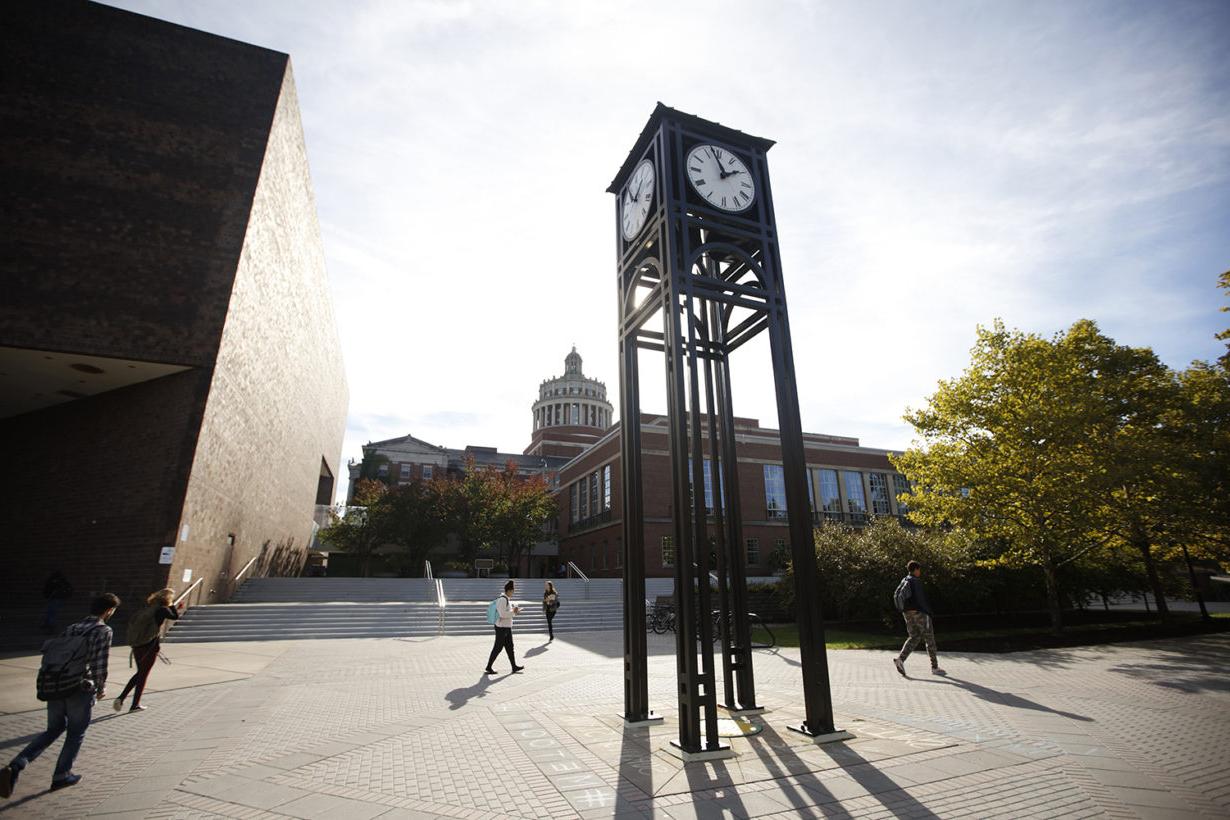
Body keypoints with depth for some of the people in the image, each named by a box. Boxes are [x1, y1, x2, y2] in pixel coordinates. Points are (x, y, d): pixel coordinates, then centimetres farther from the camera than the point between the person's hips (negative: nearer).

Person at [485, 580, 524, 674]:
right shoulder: (502, 599, -20)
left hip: (507, 627, 10)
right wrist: (513, 612, -16)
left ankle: (514, 667, 20)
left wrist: (515, 611, 4)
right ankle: (488, 667, 13)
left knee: (510, 647, 13)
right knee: (498, 648, 0)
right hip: (502, 628, -10)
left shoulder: (508, 599, 11)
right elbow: (502, 614, -27)